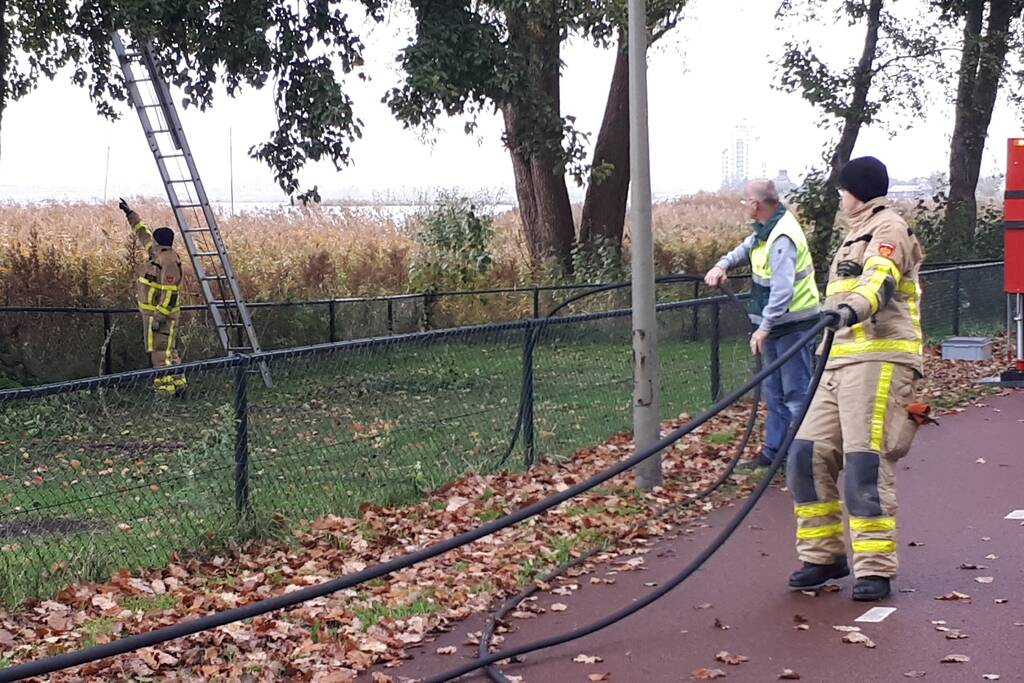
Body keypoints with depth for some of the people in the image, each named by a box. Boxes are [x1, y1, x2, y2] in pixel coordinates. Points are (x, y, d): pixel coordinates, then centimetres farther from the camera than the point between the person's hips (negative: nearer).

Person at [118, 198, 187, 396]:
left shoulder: (169, 262, -19)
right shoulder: (160, 254, 10)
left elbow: (169, 294, -23)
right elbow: (144, 233, 26)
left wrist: (159, 317, -25)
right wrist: (130, 214, 29)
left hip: (159, 313, -10)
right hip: (153, 311, 10)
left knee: (159, 351, -8)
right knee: (167, 349, 15)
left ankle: (165, 389, -6)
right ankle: (177, 383, 21)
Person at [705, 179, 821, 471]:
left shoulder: (783, 238, -24)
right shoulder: (768, 228, 7)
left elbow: (783, 290, -31)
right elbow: (747, 247, 24)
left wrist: (764, 328, -32)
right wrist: (723, 265, 4)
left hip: (794, 324, -11)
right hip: (778, 324, 11)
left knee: (796, 392, -7)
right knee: (774, 391, 16)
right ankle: (773, 451, 24)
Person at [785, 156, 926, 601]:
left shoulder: (887, 227, -2)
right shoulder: (857, 235, 29)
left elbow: (880, 279, -23)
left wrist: (853, 307, -42)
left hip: (878, 359, -9)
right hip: (840, 362, 9)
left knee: (866, 464, -14)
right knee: (808, 456, 2)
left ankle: (875, 568, -9)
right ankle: (824, 555, 12)